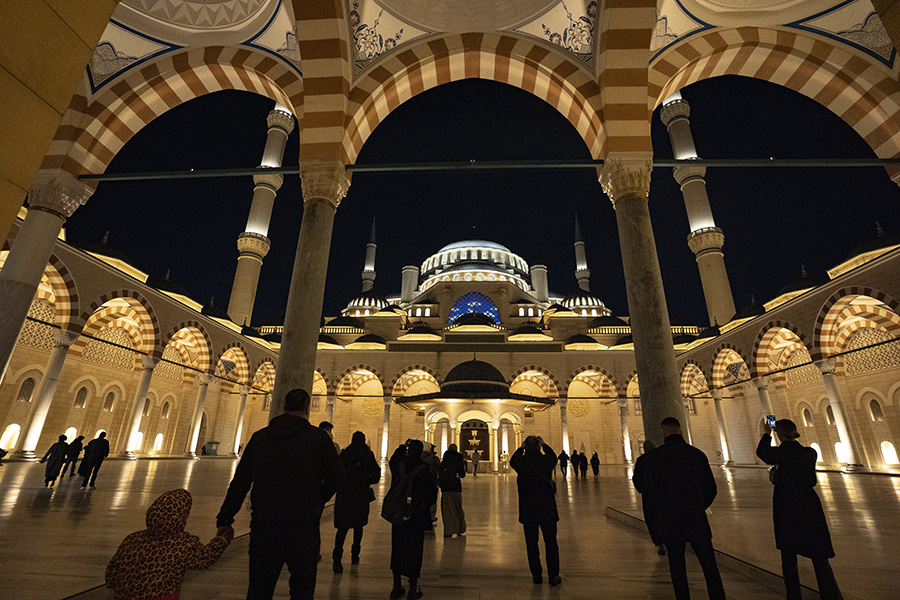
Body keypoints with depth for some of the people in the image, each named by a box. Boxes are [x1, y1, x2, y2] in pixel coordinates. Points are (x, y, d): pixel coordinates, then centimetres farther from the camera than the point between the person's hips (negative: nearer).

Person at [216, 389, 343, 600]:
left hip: (263, 525, 3)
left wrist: (225, 519, 18)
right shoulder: (318, 437, -4)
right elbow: (336, 476, -5)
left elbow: (239, 483, 8)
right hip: (303, 527, -2)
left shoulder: (259, 437, 6)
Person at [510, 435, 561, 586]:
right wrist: (544, 445, 26)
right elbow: (554, 457, 16)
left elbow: (512, 461, 16)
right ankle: (553, 576, 16)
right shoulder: (547, 460, -9)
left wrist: (521, 448, 25)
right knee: (551, 542, 12)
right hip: (547, 507, 0)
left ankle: (536, 575, 17)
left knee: (531, 543, 11)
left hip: (527, 509, 0)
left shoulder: (521, 462, -8)